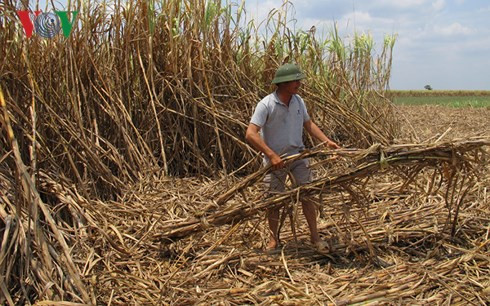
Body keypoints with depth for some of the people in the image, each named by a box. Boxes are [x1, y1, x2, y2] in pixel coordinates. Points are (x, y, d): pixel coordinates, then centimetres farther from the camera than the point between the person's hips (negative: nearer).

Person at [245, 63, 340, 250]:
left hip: (298, 155, 4)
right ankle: (274, 240, 24)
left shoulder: (298, 101, -1)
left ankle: (315, 237, 18)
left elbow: (308, 124, 12)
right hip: (275, 159, -4)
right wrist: (271, 155, -30)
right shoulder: (266, 105, -21)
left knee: (307, 195, 4)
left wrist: (326, 141, 0)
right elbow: (250, 134, -27)